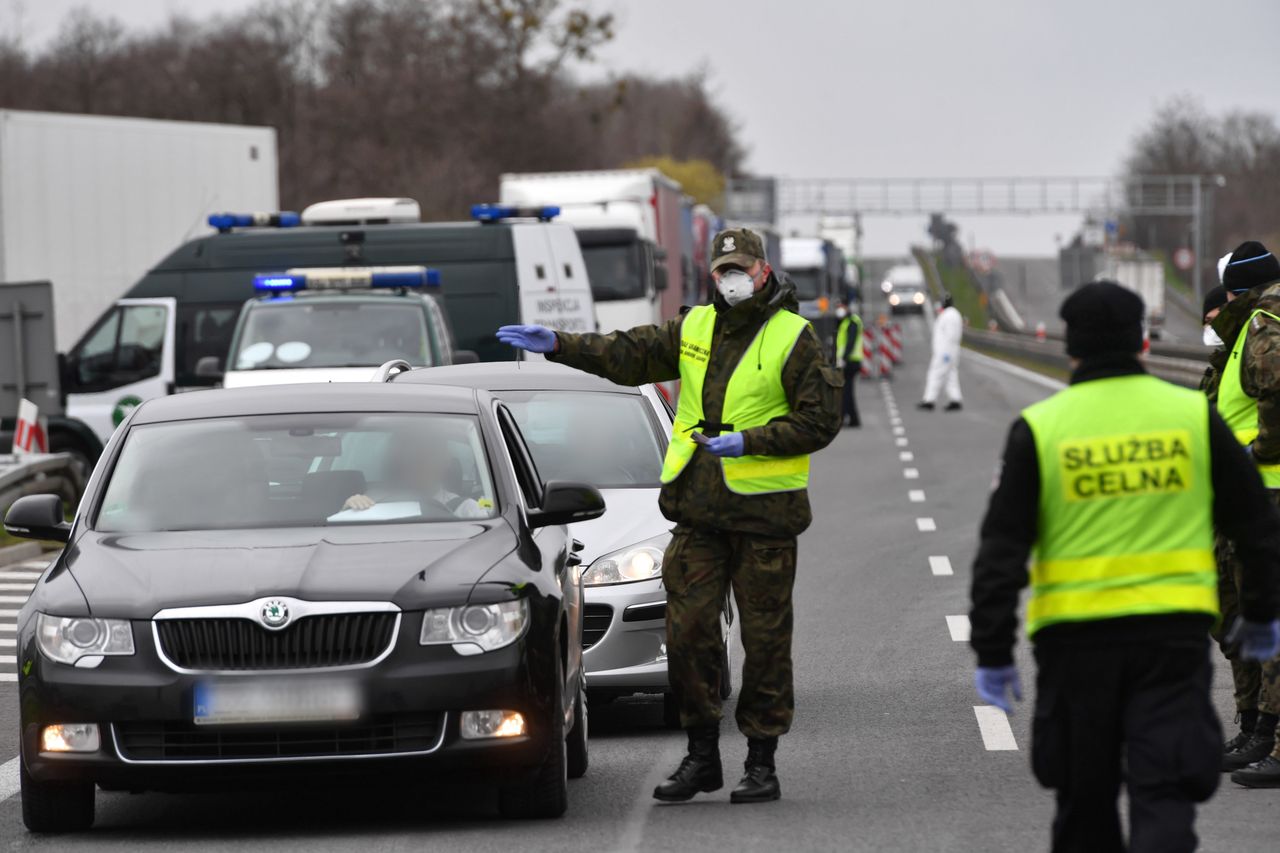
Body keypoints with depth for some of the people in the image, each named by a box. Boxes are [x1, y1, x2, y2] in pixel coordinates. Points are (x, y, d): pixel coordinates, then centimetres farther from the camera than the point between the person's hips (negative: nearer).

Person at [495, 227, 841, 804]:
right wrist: (556, 345, 1)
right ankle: (701, 756, 13)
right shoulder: (695, 329, 12)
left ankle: (762, 762, 9)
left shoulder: (794, 339, -4)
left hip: (763, 509, -5)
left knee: (764, 638, 0)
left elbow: (819, 421, -9)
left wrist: (748, 443, -16)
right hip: (698, 510, 5)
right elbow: (627, 356, 12)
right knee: (688, 631, 2)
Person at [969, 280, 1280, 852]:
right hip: (1174, 633, 0)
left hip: (1075, 638, 0)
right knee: (1165, 794, -3)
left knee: (1085, 803, 15)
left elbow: (1001, 551, -5)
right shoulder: (1194, 416, 2)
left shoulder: (1038, 428, -3)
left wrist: (992, 653, 1)